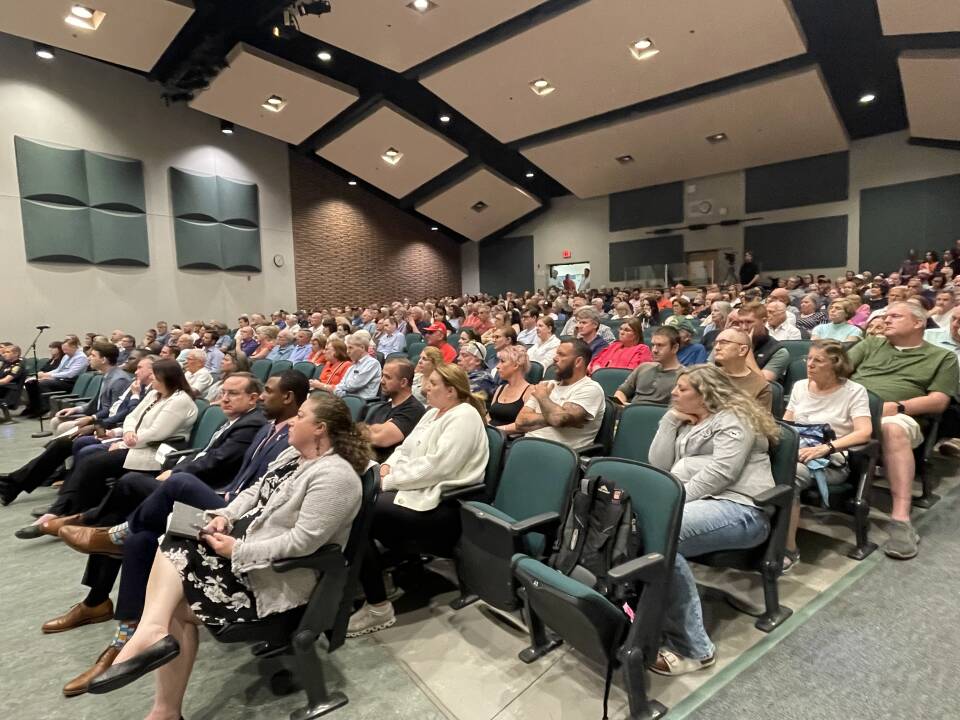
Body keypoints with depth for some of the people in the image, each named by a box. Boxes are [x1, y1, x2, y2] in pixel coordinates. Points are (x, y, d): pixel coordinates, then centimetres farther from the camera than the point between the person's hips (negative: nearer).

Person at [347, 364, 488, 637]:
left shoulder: (464, 418, -14)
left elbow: (434, 467, -23)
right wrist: (386, 467, -3)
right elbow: (406, 448, 17)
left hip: (441, 505, -9)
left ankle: (378, 608, -8)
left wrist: (389, 481, -18)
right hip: (418, 491, 9)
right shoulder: (433, 412, 16)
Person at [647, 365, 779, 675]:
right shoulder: (685, 424, 26)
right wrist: (671, 420, 12)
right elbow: (659, 465, 15)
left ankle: (692, 647, -22)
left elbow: (719, 473, -14)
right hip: (695, 502, 8)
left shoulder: (734, 418, 1)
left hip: (740, 509, -8)